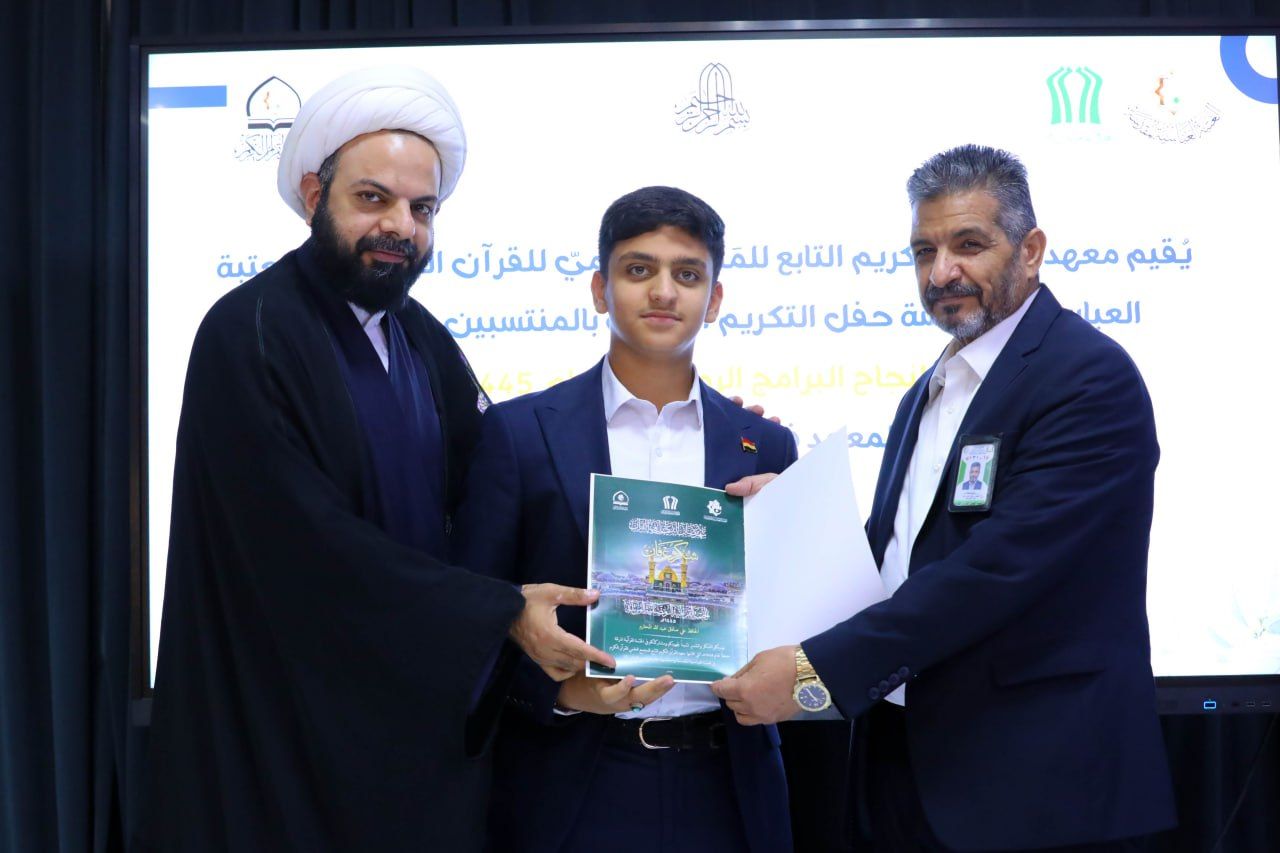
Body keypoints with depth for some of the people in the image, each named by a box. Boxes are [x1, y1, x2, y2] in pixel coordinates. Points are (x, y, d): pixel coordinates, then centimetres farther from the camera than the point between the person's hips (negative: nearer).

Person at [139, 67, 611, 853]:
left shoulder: (425, 343, 9)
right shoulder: (250, 336, -14)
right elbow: (311, 545, -20)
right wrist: (498, 613, -19)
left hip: (430, 720, 7)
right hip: (293, 729, -6)